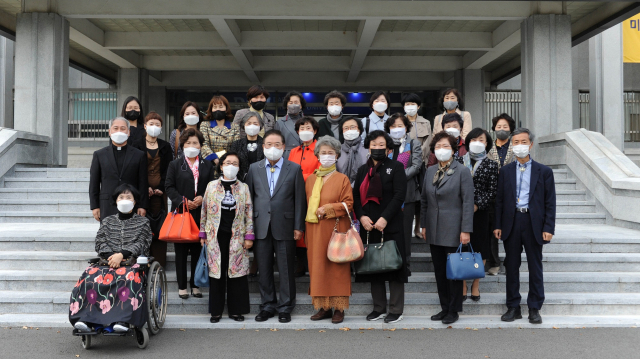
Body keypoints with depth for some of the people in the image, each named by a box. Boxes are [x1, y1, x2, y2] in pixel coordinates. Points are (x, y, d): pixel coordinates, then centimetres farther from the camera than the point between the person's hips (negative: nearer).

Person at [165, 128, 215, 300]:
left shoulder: (207, 165, 11)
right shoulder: (175, 164, 7)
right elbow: (169, 187, 1)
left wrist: (202, 198, -9)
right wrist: (183, 201, -12)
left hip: (201, 214, 2)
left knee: (198, 250, 5)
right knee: (181, 251, 3)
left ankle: (195, 285, 15)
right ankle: (182, 286, 12)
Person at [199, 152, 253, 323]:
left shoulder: (243, 188, 6)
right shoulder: (211, 186, 6)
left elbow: (249, 213, 5)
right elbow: (204, 211, 9)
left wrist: (249, 236, -1)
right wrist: (203, 234, 6)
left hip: (236, 236, 0)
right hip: (216, 235, 0)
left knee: (237, 271, 1)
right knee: (216, 271, 4)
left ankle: (236, 309, 14)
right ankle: (216, 310, 16)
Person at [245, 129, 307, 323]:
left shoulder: (294, 169, 3)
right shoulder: (254, 169, 9)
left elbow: (300, 199, 1)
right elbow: (249, 197, 8)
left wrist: (298, 226, -4)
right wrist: (249, 226, 3)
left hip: (285, 227, -2)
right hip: (261, 227, 2)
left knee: (286, 270, 4)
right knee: (264, 270, 9)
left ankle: (285, 307, 17)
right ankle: (267, 306, 22)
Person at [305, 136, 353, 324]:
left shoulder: (342, 179, 0)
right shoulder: (310, 180, 12)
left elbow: (348, 204, -4)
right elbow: (307, 205, 14)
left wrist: (328, 208, -15)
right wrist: (306, 231, 6)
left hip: (336, 229, -4)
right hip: (315, 231, 4)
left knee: (337, 267, -1)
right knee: (318, 266, 5)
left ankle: (339, 308, 7)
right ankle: (324, 307, 15)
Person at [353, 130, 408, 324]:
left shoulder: (396, 167, -1)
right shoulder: (363, 170, 14)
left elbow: (399, 195, -10)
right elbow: (356, 196, 8)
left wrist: (384, 218, -18)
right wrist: (362, 216, -9)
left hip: (390, 225, -5)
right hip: (368, 225, 5)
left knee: (394, 266, 0)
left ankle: (396, 310, 10)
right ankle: (379, 308, 20)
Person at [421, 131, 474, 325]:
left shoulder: (462, 171, -6)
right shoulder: (430, 171, 10)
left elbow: (468, 202, -10)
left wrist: (466, 230, -14)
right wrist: (423, 225, 11)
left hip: (452, 229, -5)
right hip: (434, 230, 5)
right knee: (439, 270, 11)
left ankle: (454, 310, 14)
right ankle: (444, 307, 22)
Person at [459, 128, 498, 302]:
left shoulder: (491, 165, 3)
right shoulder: (459, 162, 6)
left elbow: (492, 191, -2)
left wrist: (476, 206, -13)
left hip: (480, 212, 0)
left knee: (480, 248, 6)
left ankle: (475, 285, 22)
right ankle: (462, 286, 16)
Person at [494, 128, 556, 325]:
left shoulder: (544, 171, 4)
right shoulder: (505, 171, 9)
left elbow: (550, 202, 1)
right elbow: (499, 200, 7)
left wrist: (548, 228, -7)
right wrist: (498, 225, 0)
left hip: (533, 223, -1)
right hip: (511, 223, 2)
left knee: (535, 268, 5)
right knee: (511, 266, 7)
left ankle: (534, 309, 17)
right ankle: (513, 307, 18)